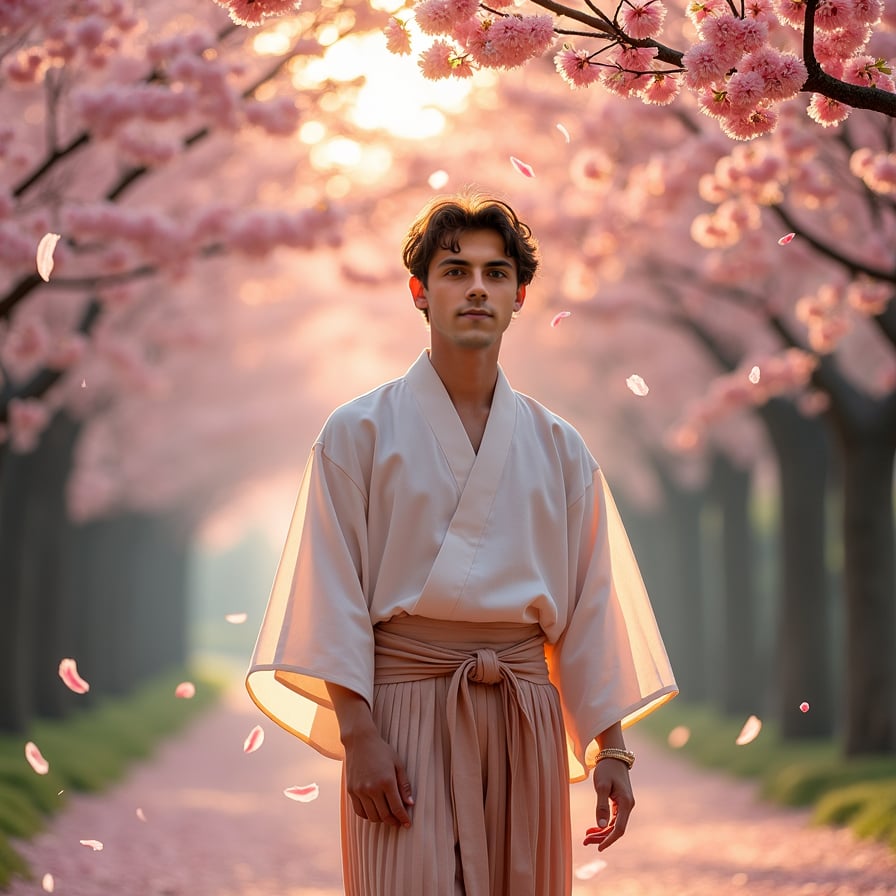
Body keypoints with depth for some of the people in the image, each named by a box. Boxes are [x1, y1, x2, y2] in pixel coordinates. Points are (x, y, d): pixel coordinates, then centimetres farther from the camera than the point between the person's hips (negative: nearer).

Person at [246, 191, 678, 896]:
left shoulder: (558, 448, 11)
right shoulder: (361, 432, 2)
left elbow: (589, 606, 10)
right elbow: (336, 595, -3)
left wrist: (610, 748, 5)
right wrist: (358, 733, -12)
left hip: (527, 715, 3)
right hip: (407, 709, -3)